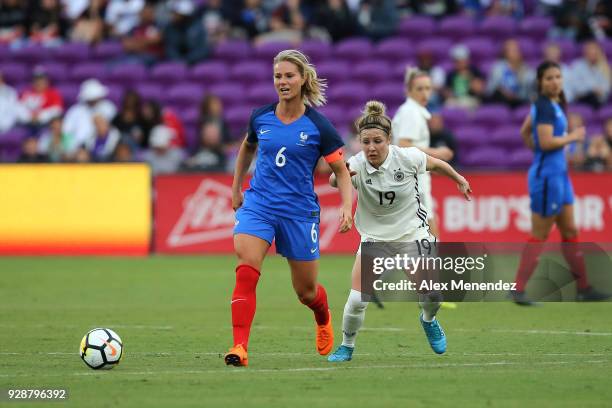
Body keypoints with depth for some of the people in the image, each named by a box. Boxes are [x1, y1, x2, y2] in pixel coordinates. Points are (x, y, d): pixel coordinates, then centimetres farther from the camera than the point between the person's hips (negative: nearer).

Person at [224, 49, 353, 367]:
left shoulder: (318, 126, -8)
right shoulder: (260, 117, 1)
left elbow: (341, 171, -1)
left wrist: (346, 207, -16)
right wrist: (236, 188, 24)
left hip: (299, 210, -1)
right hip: (258, 204, 1)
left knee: (306, 291, 11)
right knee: (245, 272, -23)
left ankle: (324, 321, 47)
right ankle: (239, 348, -26)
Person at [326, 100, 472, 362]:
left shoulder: (407, 157, -18)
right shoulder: (357, 165, -21)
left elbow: (435, 164, 3)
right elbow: (334, 181, -42)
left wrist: (459, 179, 19)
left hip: (412, 232, 1)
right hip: (374, 237, 0)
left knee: (432, 291, -10)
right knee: (357, 298, -14)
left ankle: (429, 320, 27)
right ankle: (346, 347, 12)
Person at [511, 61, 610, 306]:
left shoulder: (549, 104, 12)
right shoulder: (545, 106, -17)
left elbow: (525, 132, 22)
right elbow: (546, 141, -26)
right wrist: (572, 137, -13)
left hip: (559, 174, 10)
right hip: (547, 175, -10)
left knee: (570, 232, 13)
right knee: (539, 235, -4)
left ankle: (583, 288, 18)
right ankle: (518, 289, 0)